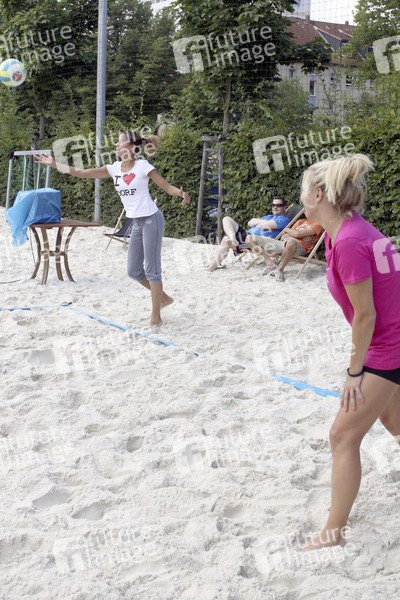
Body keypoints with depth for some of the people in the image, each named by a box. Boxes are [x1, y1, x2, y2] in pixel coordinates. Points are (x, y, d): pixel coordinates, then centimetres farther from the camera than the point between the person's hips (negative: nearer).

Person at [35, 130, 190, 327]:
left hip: (151, 219, -7)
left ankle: (156, 317, 2)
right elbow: (82, 173, 7)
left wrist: (182, 194, -30)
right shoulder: (115, 168, 7)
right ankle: (164, 298, 28)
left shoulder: (143, 166, -10)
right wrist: (54, 164, 3)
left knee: (152, 270, -5)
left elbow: (168, 187, -9)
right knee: (134, 271, 9)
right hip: (136, 222, 7)